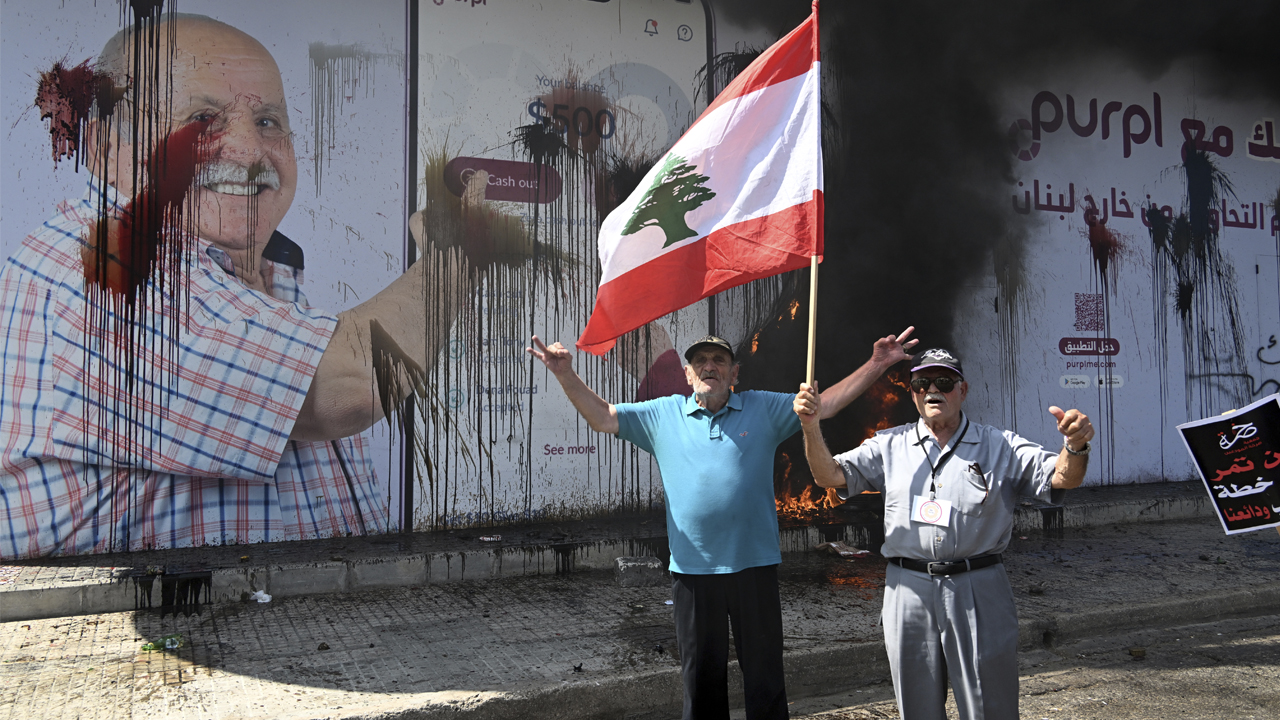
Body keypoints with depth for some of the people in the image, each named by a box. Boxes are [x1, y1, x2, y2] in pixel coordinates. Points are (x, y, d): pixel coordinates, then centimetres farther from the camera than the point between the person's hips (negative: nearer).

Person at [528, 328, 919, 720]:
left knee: (765, 674, 9)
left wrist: (877, 364, -4)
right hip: (692, 569, 1)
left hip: (754, 566, 0)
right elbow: (601, 416, 4)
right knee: (702, 677, 13)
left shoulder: (763, 409, 5)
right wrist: (566, 374, -9)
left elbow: (824, 403, 5)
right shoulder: (663, 415, 6)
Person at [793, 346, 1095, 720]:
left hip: (979, 594, -1)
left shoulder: (1001, 447, 5)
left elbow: (1062, 478, -5)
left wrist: (1075, 447, -28)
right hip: (909, 589, 2)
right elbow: (830, 475, 2)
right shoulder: (889, 446, 9)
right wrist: (812, 427, -16)